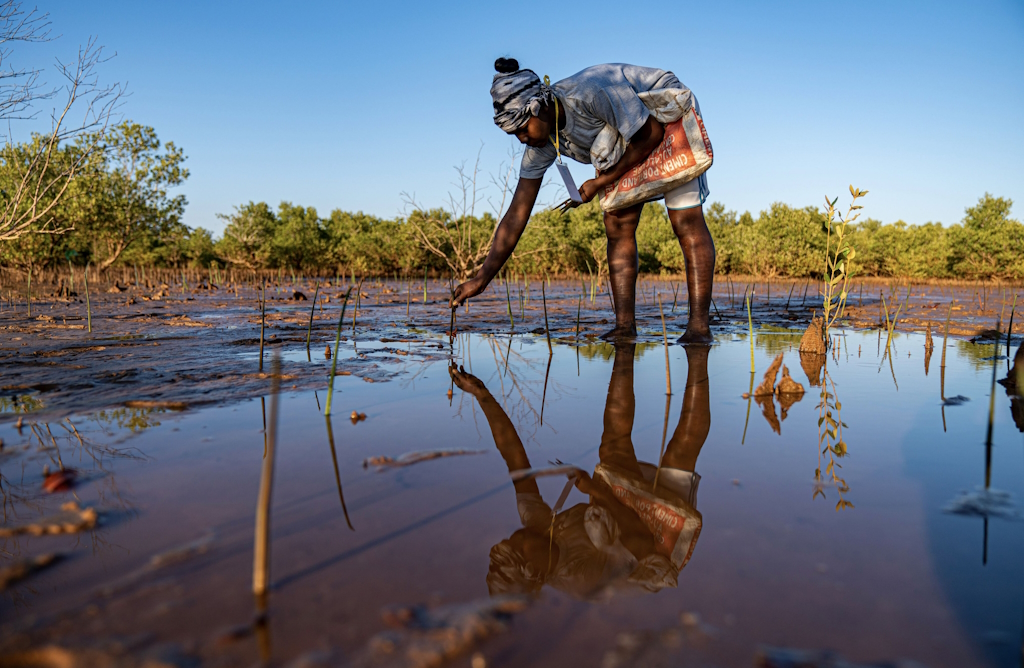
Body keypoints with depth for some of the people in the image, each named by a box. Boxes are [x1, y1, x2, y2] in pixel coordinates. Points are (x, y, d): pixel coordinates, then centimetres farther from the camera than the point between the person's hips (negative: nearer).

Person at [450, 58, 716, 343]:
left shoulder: (590, 93, -38)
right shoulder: (541, 142, -16)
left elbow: (652, 134, -25)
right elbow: (517, 214, -15)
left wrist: (601, 182, -22)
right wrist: (481, 279, -18)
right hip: (632, 140, 7)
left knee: (686, 220, -16)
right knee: (617, 225, -6)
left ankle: (698, 326, -16)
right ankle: (625, 324, -5)